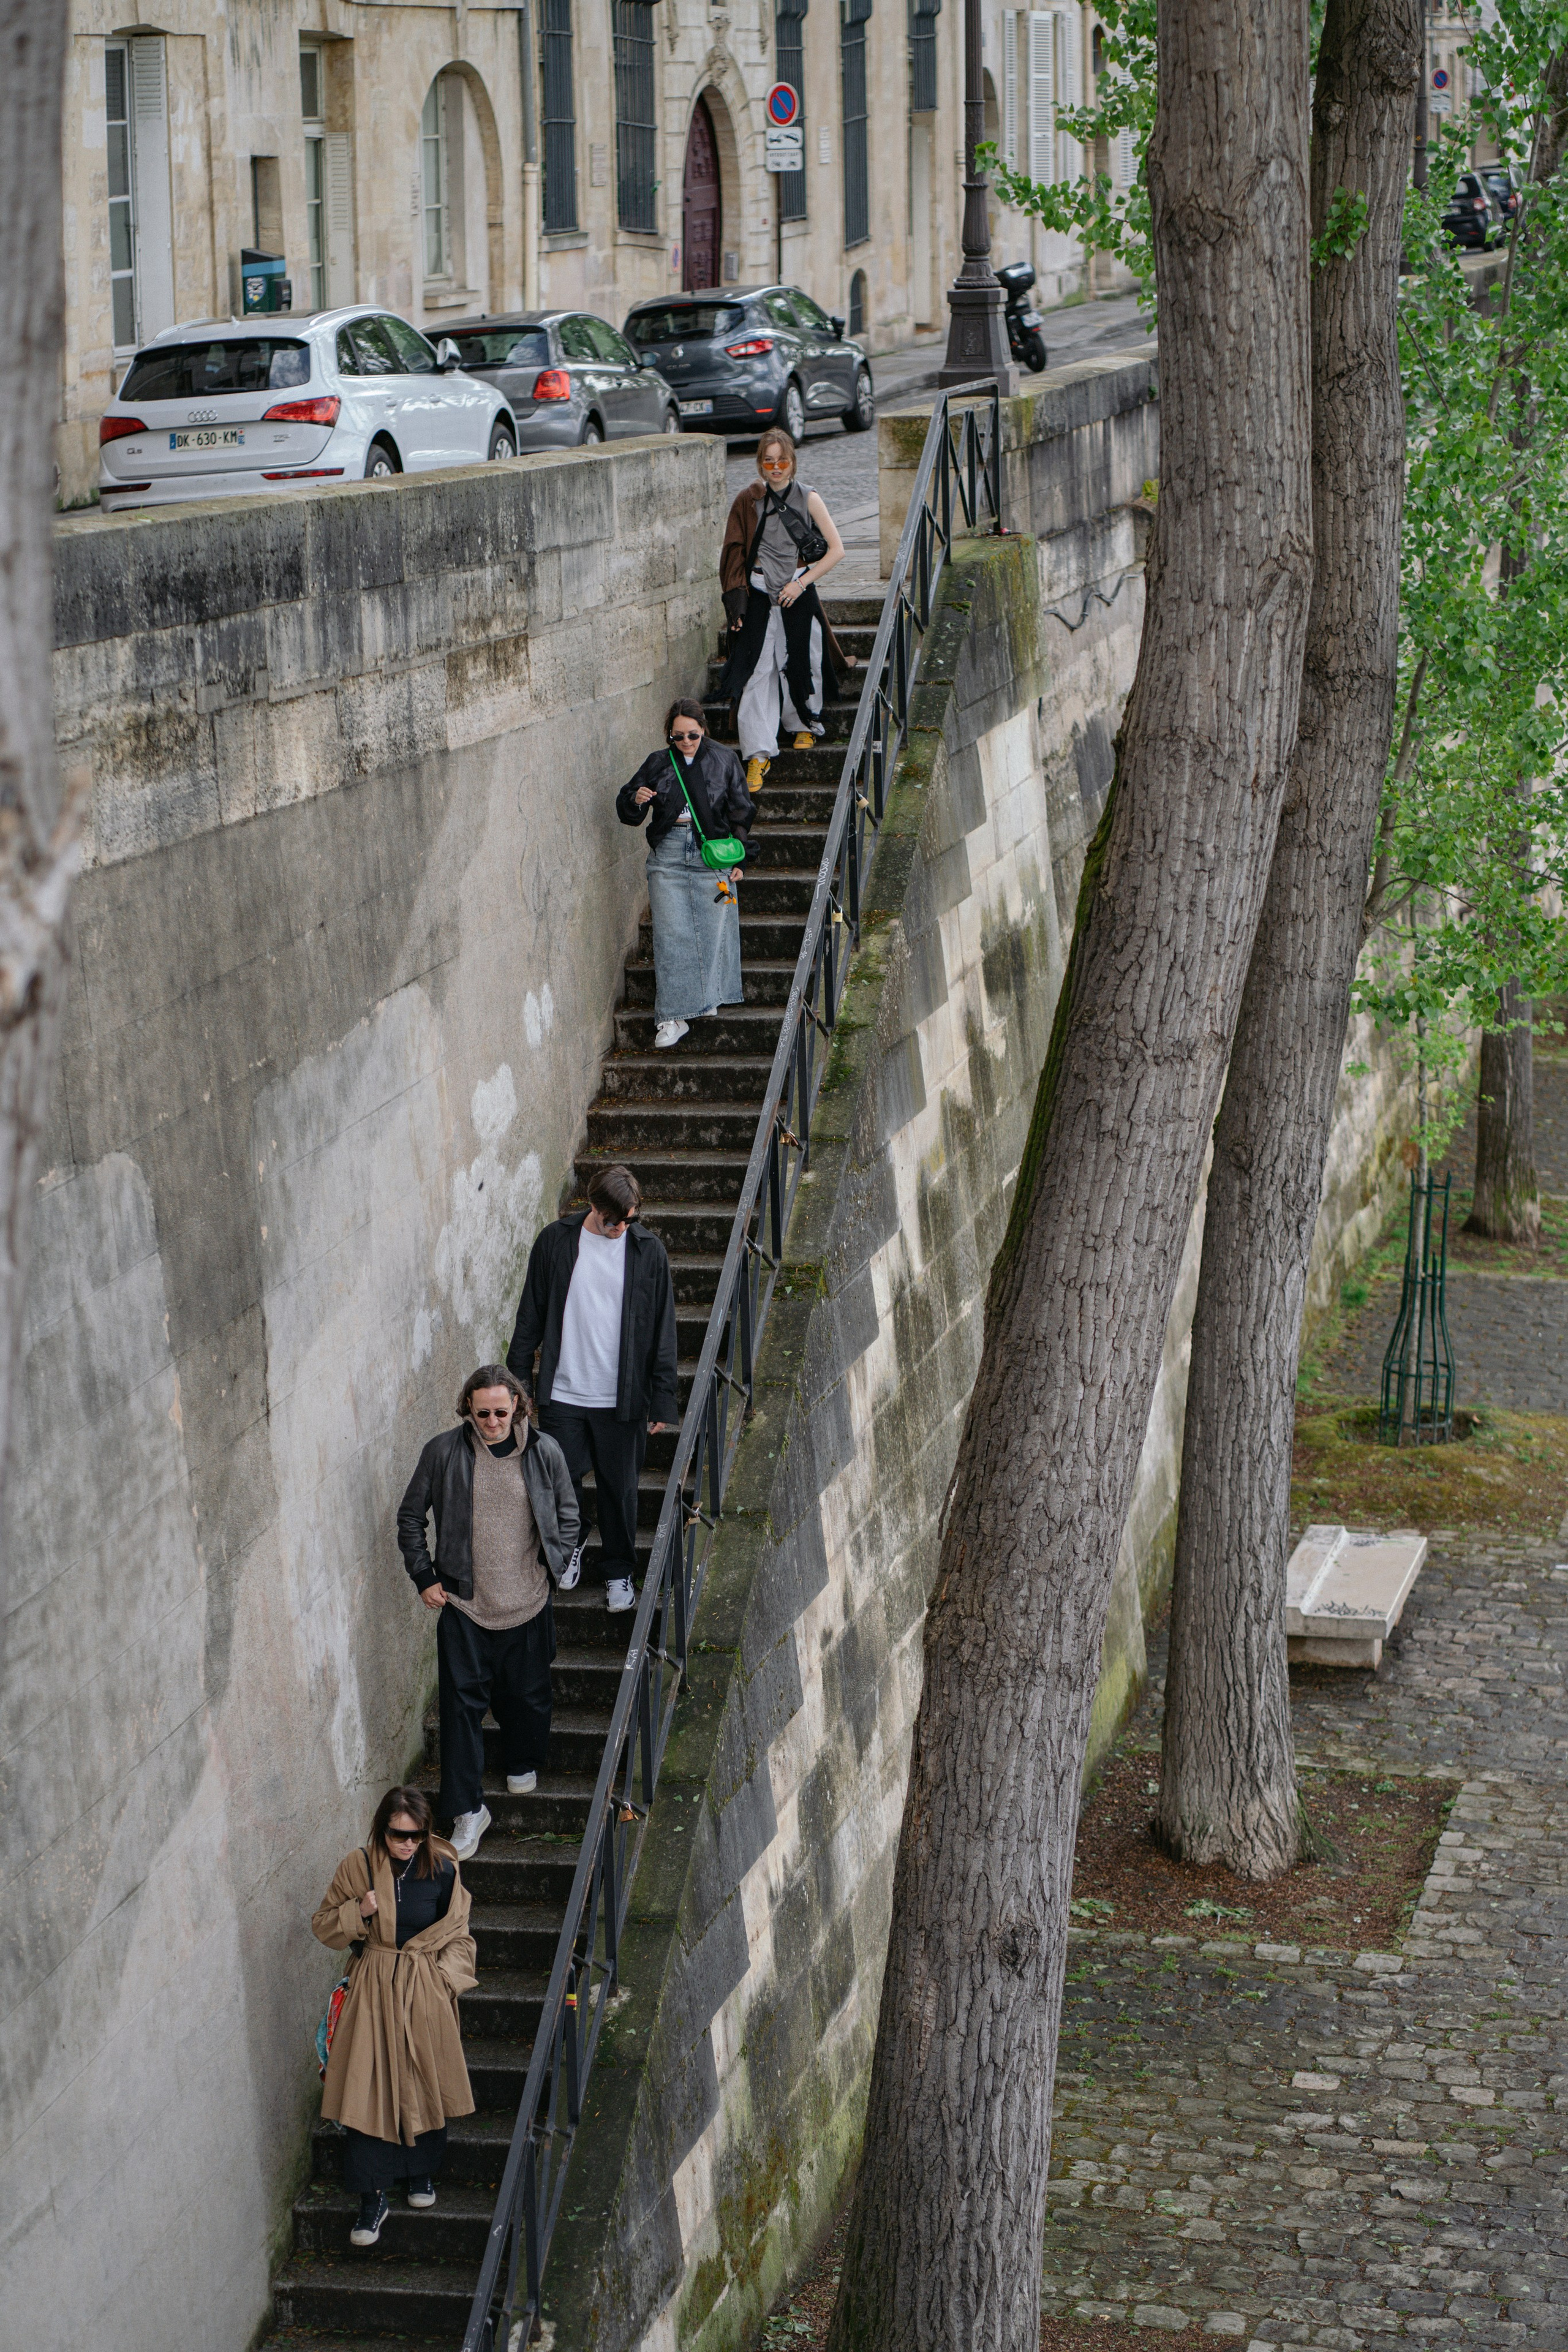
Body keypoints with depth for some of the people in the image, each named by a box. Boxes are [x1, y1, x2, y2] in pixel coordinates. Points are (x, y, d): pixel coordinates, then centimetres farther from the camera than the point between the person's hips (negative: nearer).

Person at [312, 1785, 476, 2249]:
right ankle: (373, 2196, 4)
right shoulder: (357, 1867, -6)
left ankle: (421, 2171, 36)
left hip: (426, 1991, 1)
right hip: (374, 1989, -1)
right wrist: (359, 1912, -15)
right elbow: (324, 1927, 3)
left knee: (425, 2083, 12)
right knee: (369, 2089, -5)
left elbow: (457, 1937, 7)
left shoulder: (442, 1871, -4)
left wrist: (447, 1977, -7)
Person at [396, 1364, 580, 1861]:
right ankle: (467, 1810, 2)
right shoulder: (443, 1453, -7)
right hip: (463, 1602, -1)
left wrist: (560, 1563, 2)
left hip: (528, 1601, 1)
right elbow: (410, 1517, 5)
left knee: (527, 1694, 15)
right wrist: (424, 1577, 0)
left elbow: (567, 1512, 12)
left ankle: (523, 1763, 46)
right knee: (462, 1703, -4)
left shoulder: (544, 1452, -3)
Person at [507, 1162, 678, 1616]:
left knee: (619, 1489, 9)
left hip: (621, 1398, -1)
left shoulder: (648, 1251, -5)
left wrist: (662, 1398, -2)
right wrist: (520, 1379, 4)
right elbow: (531, 1318, 4)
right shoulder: (556, 1243, -4)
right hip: (562, 1394, 1)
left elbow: (662, 1332, 0)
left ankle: (619, 1573, 28)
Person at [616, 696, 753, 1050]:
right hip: (669, 854, 0)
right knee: (671, 933, -4)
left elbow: (740, 810, 9)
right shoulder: (658, 764, 6)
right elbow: (627, 811, 10)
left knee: (711, 928, 1)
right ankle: (673, 1016, -4)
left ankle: (707, 998, 19)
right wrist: (635, 800, -14)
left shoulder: (723, 760, 4)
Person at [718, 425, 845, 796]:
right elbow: (735, 553, 7)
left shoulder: (807, 498, 0)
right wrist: (737, 598, -1)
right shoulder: (748, 500, 2)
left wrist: (801, 583, -7)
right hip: (759, 593, 0)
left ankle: (805, 725, 33)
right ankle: (759, 754, -10)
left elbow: (836, 549, 0)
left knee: (800, 661, 3)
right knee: (757, 669, -8)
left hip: (798, 592, 0)